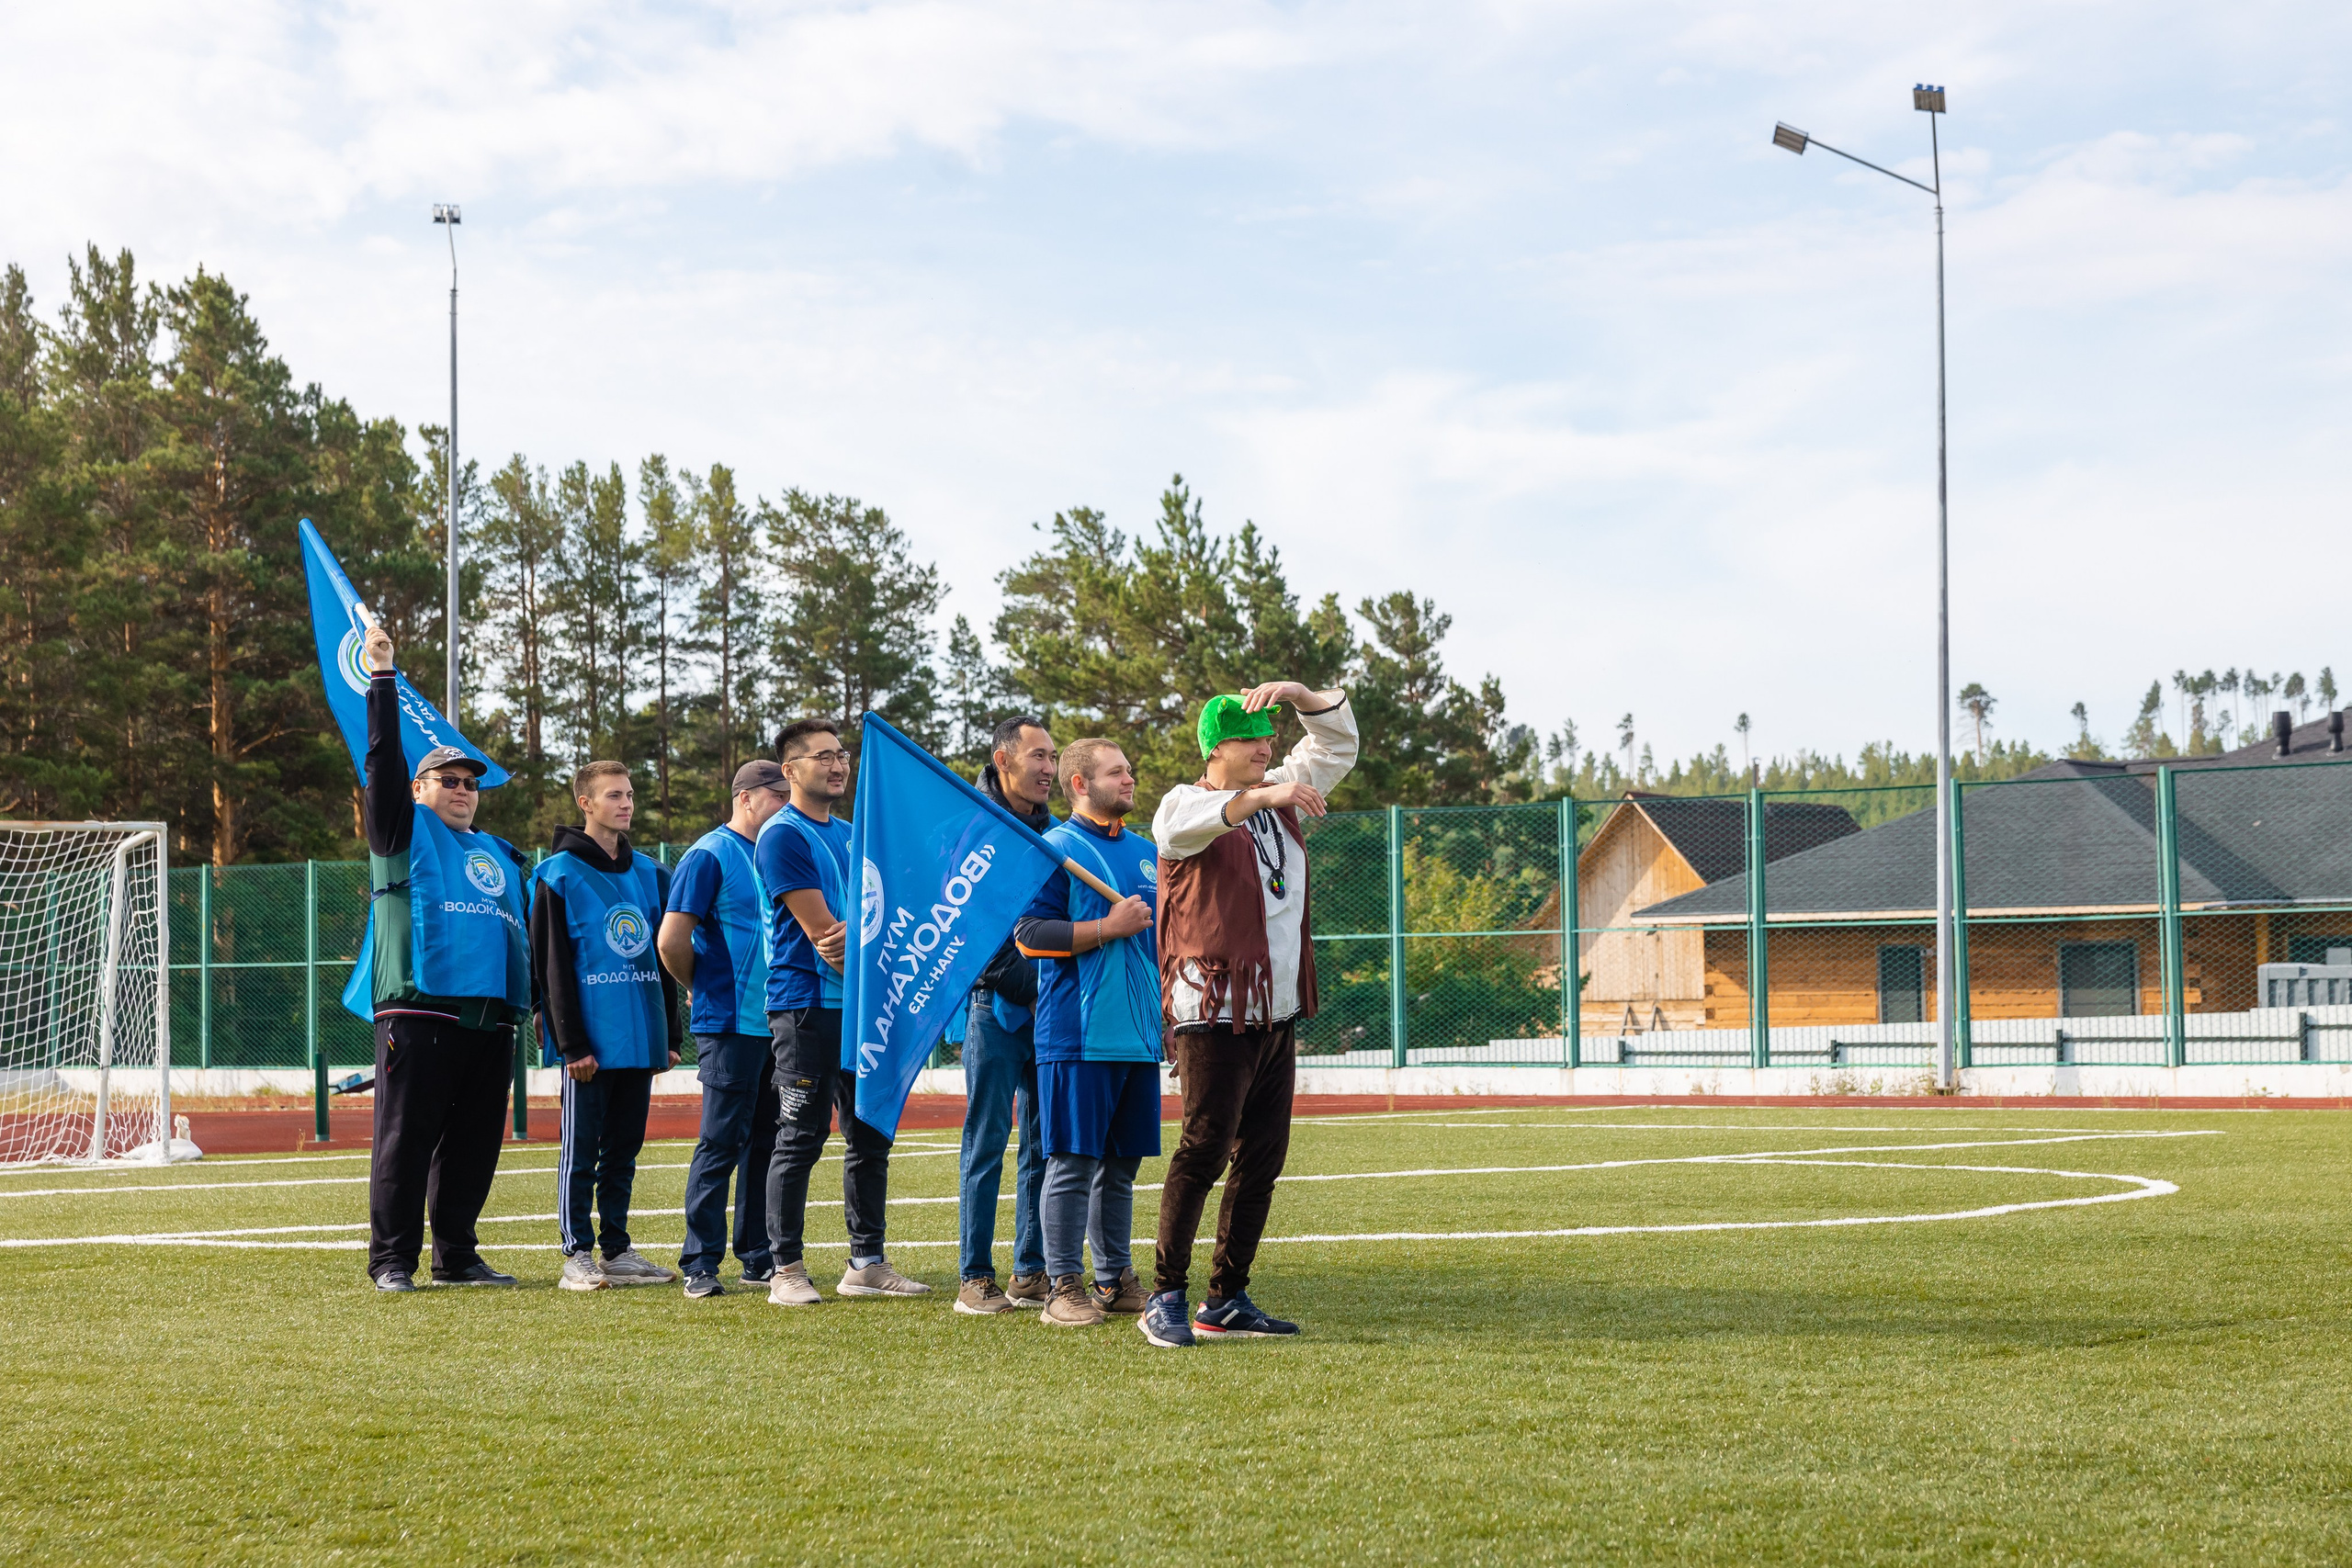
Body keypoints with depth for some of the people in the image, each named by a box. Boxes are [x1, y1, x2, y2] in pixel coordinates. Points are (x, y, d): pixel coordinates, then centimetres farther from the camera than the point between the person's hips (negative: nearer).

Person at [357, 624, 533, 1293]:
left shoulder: (500, 857, 25)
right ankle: (392, 1259, -1)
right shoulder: (406, 833, 10)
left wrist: (535, 1002, 16)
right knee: (406, 1137, -5)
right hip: (418, 1012, -6)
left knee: (473, 1143, 7)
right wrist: (382, 677, -5)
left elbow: (523, 932, 27)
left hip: (491, 1019, 6)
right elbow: (384, 759, -1)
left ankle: (456, 1256, 15)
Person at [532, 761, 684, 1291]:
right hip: (591, 1041, -6)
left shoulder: (650, 873, 14)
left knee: (624, 1148, 11)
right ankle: (578, 1255, 3)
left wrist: (670, 1036, 12)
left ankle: (618, 1250, 17)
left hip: (640, 1039, 6)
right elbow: (552, 965, -9)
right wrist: (572, 1043, -14)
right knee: (581, 1149, -1)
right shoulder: (560, 874, -5)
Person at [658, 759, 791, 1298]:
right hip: (731, 1026, -7)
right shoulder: (710, 856, -7)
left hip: (778, 1023, 7)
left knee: (767, 1142, 10)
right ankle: (700, 1263, 0)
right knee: (722, 1142, -6)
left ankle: (759, 1258, 17)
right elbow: (671, 941, -11)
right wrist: (707, 990, 2)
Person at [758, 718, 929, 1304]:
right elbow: (821, 932, -14)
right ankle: (786, 1270, -1)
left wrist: (854, 940, -12)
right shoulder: (783, 835, -8)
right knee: (801, 1138, -6)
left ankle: (867, 1262, 17)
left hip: (861, 1005, 8)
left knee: (871, 1137, 9)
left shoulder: (852, 836, 17)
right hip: (806, 1004, -8)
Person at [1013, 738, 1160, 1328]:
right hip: (1078, 1034, -7)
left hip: (1139, 1033, 7)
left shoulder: (1149, 852, 17)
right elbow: (1028, 934, -13)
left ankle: (1115, 1279, 19)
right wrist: (1109, 929, -15)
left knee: (1121, 1163, 12)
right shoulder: (1054, 850, -4)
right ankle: (1064, 1287, -1)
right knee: (1072, 1162, -5)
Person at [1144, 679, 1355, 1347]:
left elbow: (1337, 742, 21)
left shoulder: (1280, 797, 16)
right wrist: (1263, 796, -43)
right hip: (1215, 1012, -8)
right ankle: (1165, 1299, -8)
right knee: (1204, 1149, -12)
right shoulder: (1185, 803, -4)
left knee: (1263, 1156, 7)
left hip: (1277, 1014, 8)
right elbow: (1182, 823, -29)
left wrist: (1294, 692, 3)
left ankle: (1227, 1301, 13)